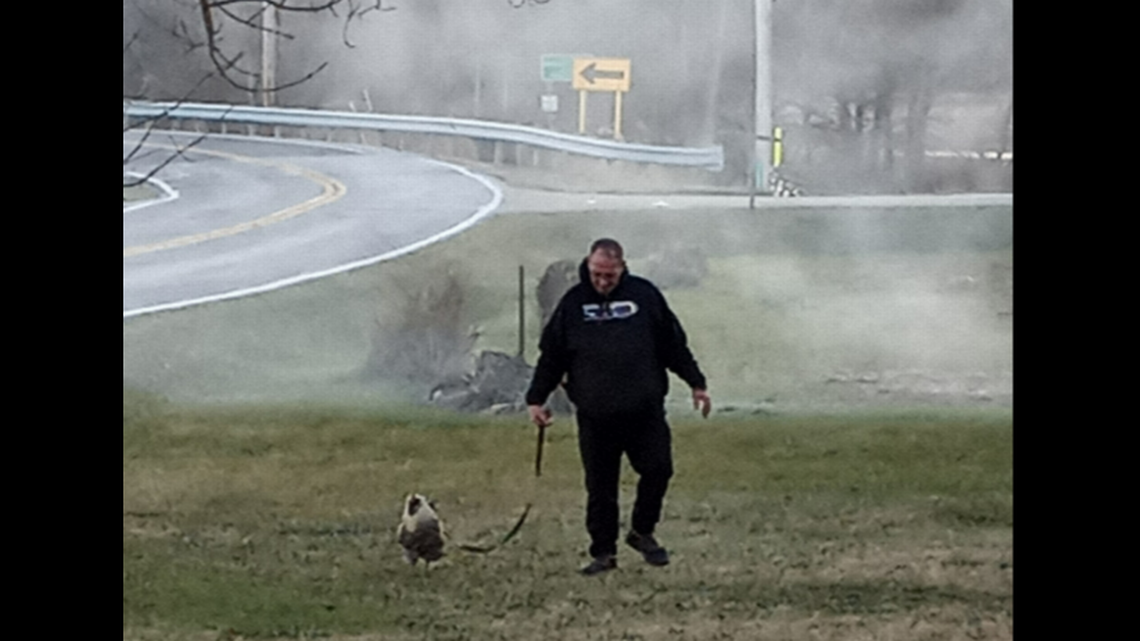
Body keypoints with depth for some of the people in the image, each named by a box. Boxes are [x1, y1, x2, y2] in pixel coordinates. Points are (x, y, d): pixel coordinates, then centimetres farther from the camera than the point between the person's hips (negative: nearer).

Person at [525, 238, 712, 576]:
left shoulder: (644, 294, 4)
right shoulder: (573, 303, 4)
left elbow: (674, 344, 11)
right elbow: (551, 355, 10)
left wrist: (696, 383, 10)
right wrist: (536, 399, 5)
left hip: (645, 410, 0)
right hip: (595, 416, 0)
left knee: (658, 470, -5)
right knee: (600, 487, 3)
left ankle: (642, 532, 18)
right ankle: (603, 553, 12)